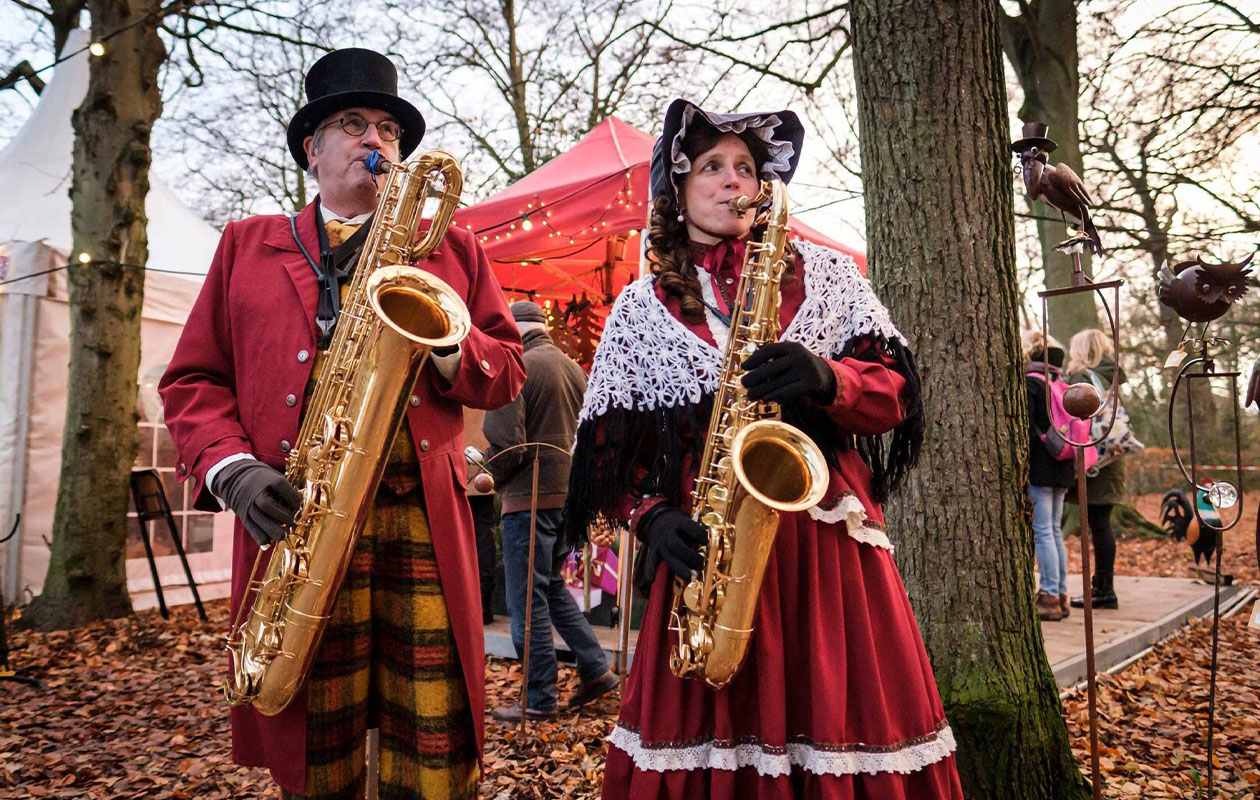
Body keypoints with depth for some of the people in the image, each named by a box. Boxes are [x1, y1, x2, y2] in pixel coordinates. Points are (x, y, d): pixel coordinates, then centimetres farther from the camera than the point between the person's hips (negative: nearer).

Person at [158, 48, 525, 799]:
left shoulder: (454, 247, 18)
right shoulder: (248, 243, 18)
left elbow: (507, 371, 12)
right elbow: (192, 379, 12)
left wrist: (447, 342, -9)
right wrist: (231, 470, -7)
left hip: (425, 520, 0)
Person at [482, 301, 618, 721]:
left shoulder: (516, 369, -13)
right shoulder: (574, 368, 12)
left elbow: (505, 442, -18)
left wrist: (492, 478, 0)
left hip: (530, 497, -8)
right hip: (570, 494, 8)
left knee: (527, 599, 2)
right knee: (552, 586, 21)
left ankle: (538, 700, 11)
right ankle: (596, 671, 22)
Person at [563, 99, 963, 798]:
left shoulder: (823, 272, 11)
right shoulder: (638, 307, 10)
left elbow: (894, 390, 5)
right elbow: (613, 445, 8)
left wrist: (827, 380, -16)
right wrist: (653, 518, -9)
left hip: (827, 537, 1)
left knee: (845, 730, 2)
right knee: (701, 742, 2)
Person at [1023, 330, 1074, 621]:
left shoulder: (1029, 383, -9)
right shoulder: (1060, 384, 14)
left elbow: (1026, 429, -15)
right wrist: (1072, 467, 21)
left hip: (1040, 467, -8)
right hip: (1063, 467, 8)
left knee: (1042, 532, -5)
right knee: (1054, 530, 13)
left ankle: (1050, 597, -4)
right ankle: (1060, 595, 17)